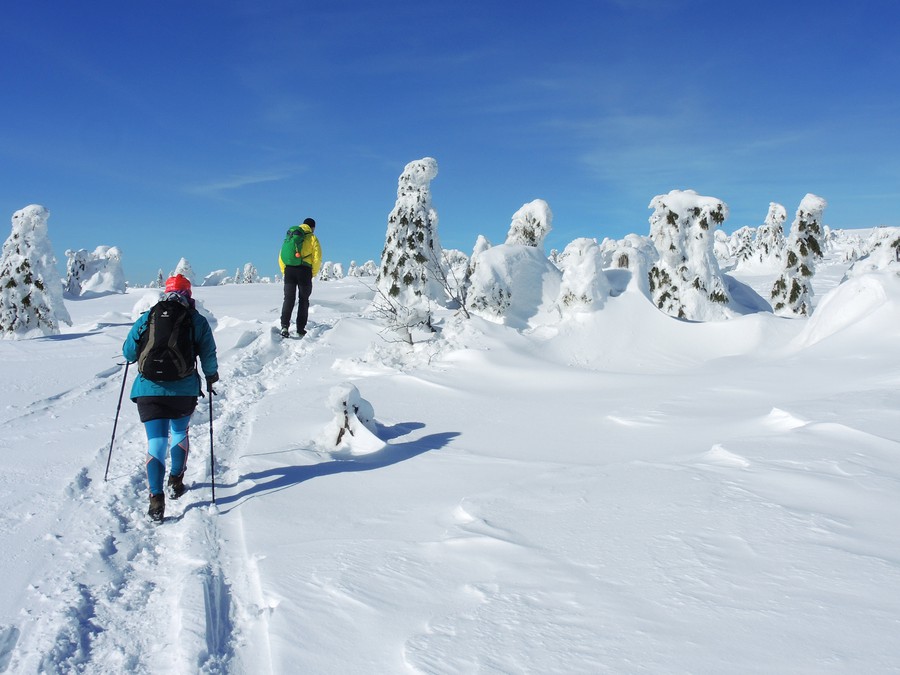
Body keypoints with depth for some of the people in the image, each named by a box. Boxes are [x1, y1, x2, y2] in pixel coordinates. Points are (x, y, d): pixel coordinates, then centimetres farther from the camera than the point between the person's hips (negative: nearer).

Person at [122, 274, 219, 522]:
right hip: (185, 390, 0)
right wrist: (211, 376, 19)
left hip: (149, 390, 0)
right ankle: (176, 482, 34)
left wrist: (141, 357, 29)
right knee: (180, 433, 25)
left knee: (156, 442, 1)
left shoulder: (146, 319, 4)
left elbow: (128, 353, 7)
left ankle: (156, 498, -10)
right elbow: (209, 356, 0)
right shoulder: (198, 321, 1)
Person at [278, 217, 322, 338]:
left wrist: (284, 271, 15)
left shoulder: (289, 238, 18)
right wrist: (313, 273, 4)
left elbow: (281, 256, 14)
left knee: (288, 299, 3)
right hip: (304, 270, -3)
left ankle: (284, 326, -14)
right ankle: (301, 329, 6)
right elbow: (317, 258, -5)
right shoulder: (312, 238, 4)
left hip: (288, 270, 3)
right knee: (303, 300, 7)